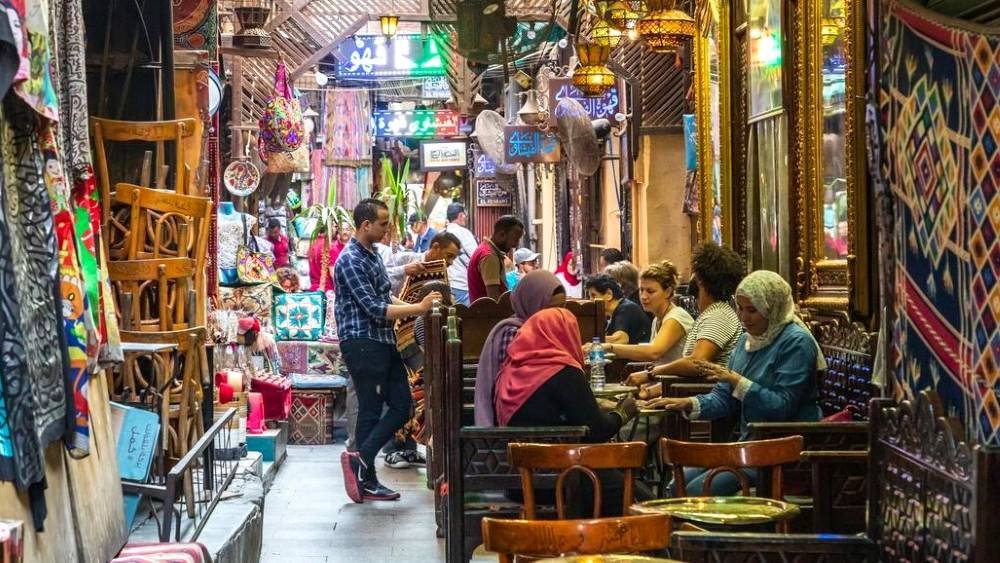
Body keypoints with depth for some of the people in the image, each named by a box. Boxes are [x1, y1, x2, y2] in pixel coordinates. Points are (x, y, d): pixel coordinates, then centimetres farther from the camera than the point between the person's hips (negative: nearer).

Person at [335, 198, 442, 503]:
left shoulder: (372, 255, 15)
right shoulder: (351, 261, -16)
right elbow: (374, 309, -21)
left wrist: (418, 306, 7)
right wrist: (419, 308, -19)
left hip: (383, 342, 10)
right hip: (362, 343, -10)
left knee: (401, 406, 8)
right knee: (371, 411, -4)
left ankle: (362, 461, 9)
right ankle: (366, 480, 4)